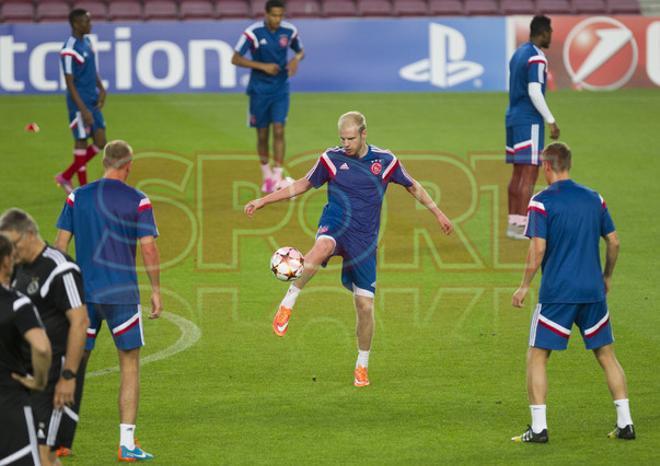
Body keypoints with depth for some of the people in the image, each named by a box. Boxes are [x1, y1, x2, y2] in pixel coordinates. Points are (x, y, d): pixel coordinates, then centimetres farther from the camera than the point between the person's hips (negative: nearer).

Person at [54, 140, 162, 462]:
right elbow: (148, 248, -8)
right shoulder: (138, 201, -5)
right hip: (122, 294, -3)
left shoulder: (77, 198, 4)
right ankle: (127, 444, -1)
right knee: (130, 365, 4)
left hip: (83, 291, 3)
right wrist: (156, 290, 2)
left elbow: (60, 244, 4)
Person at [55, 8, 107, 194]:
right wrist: (83, 110, -20)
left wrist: (101, 90, 4)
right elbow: (70, 83, -18)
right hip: (80, 103, -9)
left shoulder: (88, 42, 10)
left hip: (93, 101, 9)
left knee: (100, 142, 7)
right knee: (81, 142, -1)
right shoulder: (69, 50, -17)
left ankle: (66, 177, 19)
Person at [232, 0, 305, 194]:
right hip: (259, 89, -1)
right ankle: (266, 175, 27)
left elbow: (300, 51, 13)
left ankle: (277, 178, -12)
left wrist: (296, 59, -12)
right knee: (262, 134, 7)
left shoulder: (289, 31, -5)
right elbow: (235, 59, -12)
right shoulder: (253, 32, -14)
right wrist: (263, 66, -20)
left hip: (280, 89, 1)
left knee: (278, 131, -11)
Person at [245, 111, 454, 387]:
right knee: (322, 247, -41)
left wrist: (438, 213, 20)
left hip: (365, 240, 1)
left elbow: (412, 186, 18)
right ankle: (287, 304, -34)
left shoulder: (385, 160, 1)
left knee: (365, 304, -1)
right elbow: (303, 185, 13)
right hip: (336, 225, -1)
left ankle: (362, 366, 17)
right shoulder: (331, 159, 1)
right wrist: (263, 201, 9)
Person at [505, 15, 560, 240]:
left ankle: (513, 223, 14)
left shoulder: (518, 53, 14)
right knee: (529, 174, -8)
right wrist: (551, 120, -16)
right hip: (529, 121, -9)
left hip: (513, 118, 9)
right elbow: (534, 92, -20)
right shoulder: (536, 58, -14)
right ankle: (521, 226, -12)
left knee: (518, 174, 12)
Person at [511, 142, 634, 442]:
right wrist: (607, 276, 25)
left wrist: (524, 286, -3)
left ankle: (538, 428, -3)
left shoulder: (541, 202, -8)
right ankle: (625, 423, 10)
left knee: (537, 357, 4)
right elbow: (613, 241, 11)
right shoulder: (594, 199, 7)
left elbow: (538, 250, -14)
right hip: (593, 291, 5)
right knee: (606, 355, 13)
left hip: (556, 293, -4)